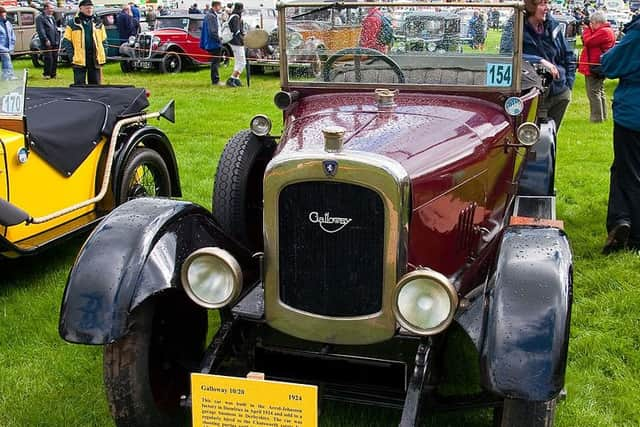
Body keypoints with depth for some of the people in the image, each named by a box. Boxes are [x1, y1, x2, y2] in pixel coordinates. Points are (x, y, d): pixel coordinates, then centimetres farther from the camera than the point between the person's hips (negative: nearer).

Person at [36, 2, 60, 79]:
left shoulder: (52, 18, 22)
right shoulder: (40, 18, -3)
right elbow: (40, 30, -12)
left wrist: (58, 40, 12)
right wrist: (46, 40, -20)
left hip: (55, 43, 7)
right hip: (47, 43, -7)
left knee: (55, 59, 7)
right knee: (49, 59, -10)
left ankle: (53, 74, 15)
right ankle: (46, 74, 0)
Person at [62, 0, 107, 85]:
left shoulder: (98, 22, 11)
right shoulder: (73, 24, 1)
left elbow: (104, 40, 14)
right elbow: (66, 41, 2)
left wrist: (103, 55, 4)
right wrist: (71, 55, -8)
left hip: (95, 59, 3)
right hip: (79, 59, -3)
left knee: (95, 83, 8)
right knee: (79, 84, -1)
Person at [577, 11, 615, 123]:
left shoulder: (603, 31, -19)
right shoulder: (607, 30, 15)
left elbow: (588, 42, -19)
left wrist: (586, 29, -6)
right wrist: (589, 29, 7)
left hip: (594, 67, -11)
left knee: (593, 93, -7)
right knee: (600, 92, 18)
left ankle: (597, 117, -5)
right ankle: (602, 115, 26)